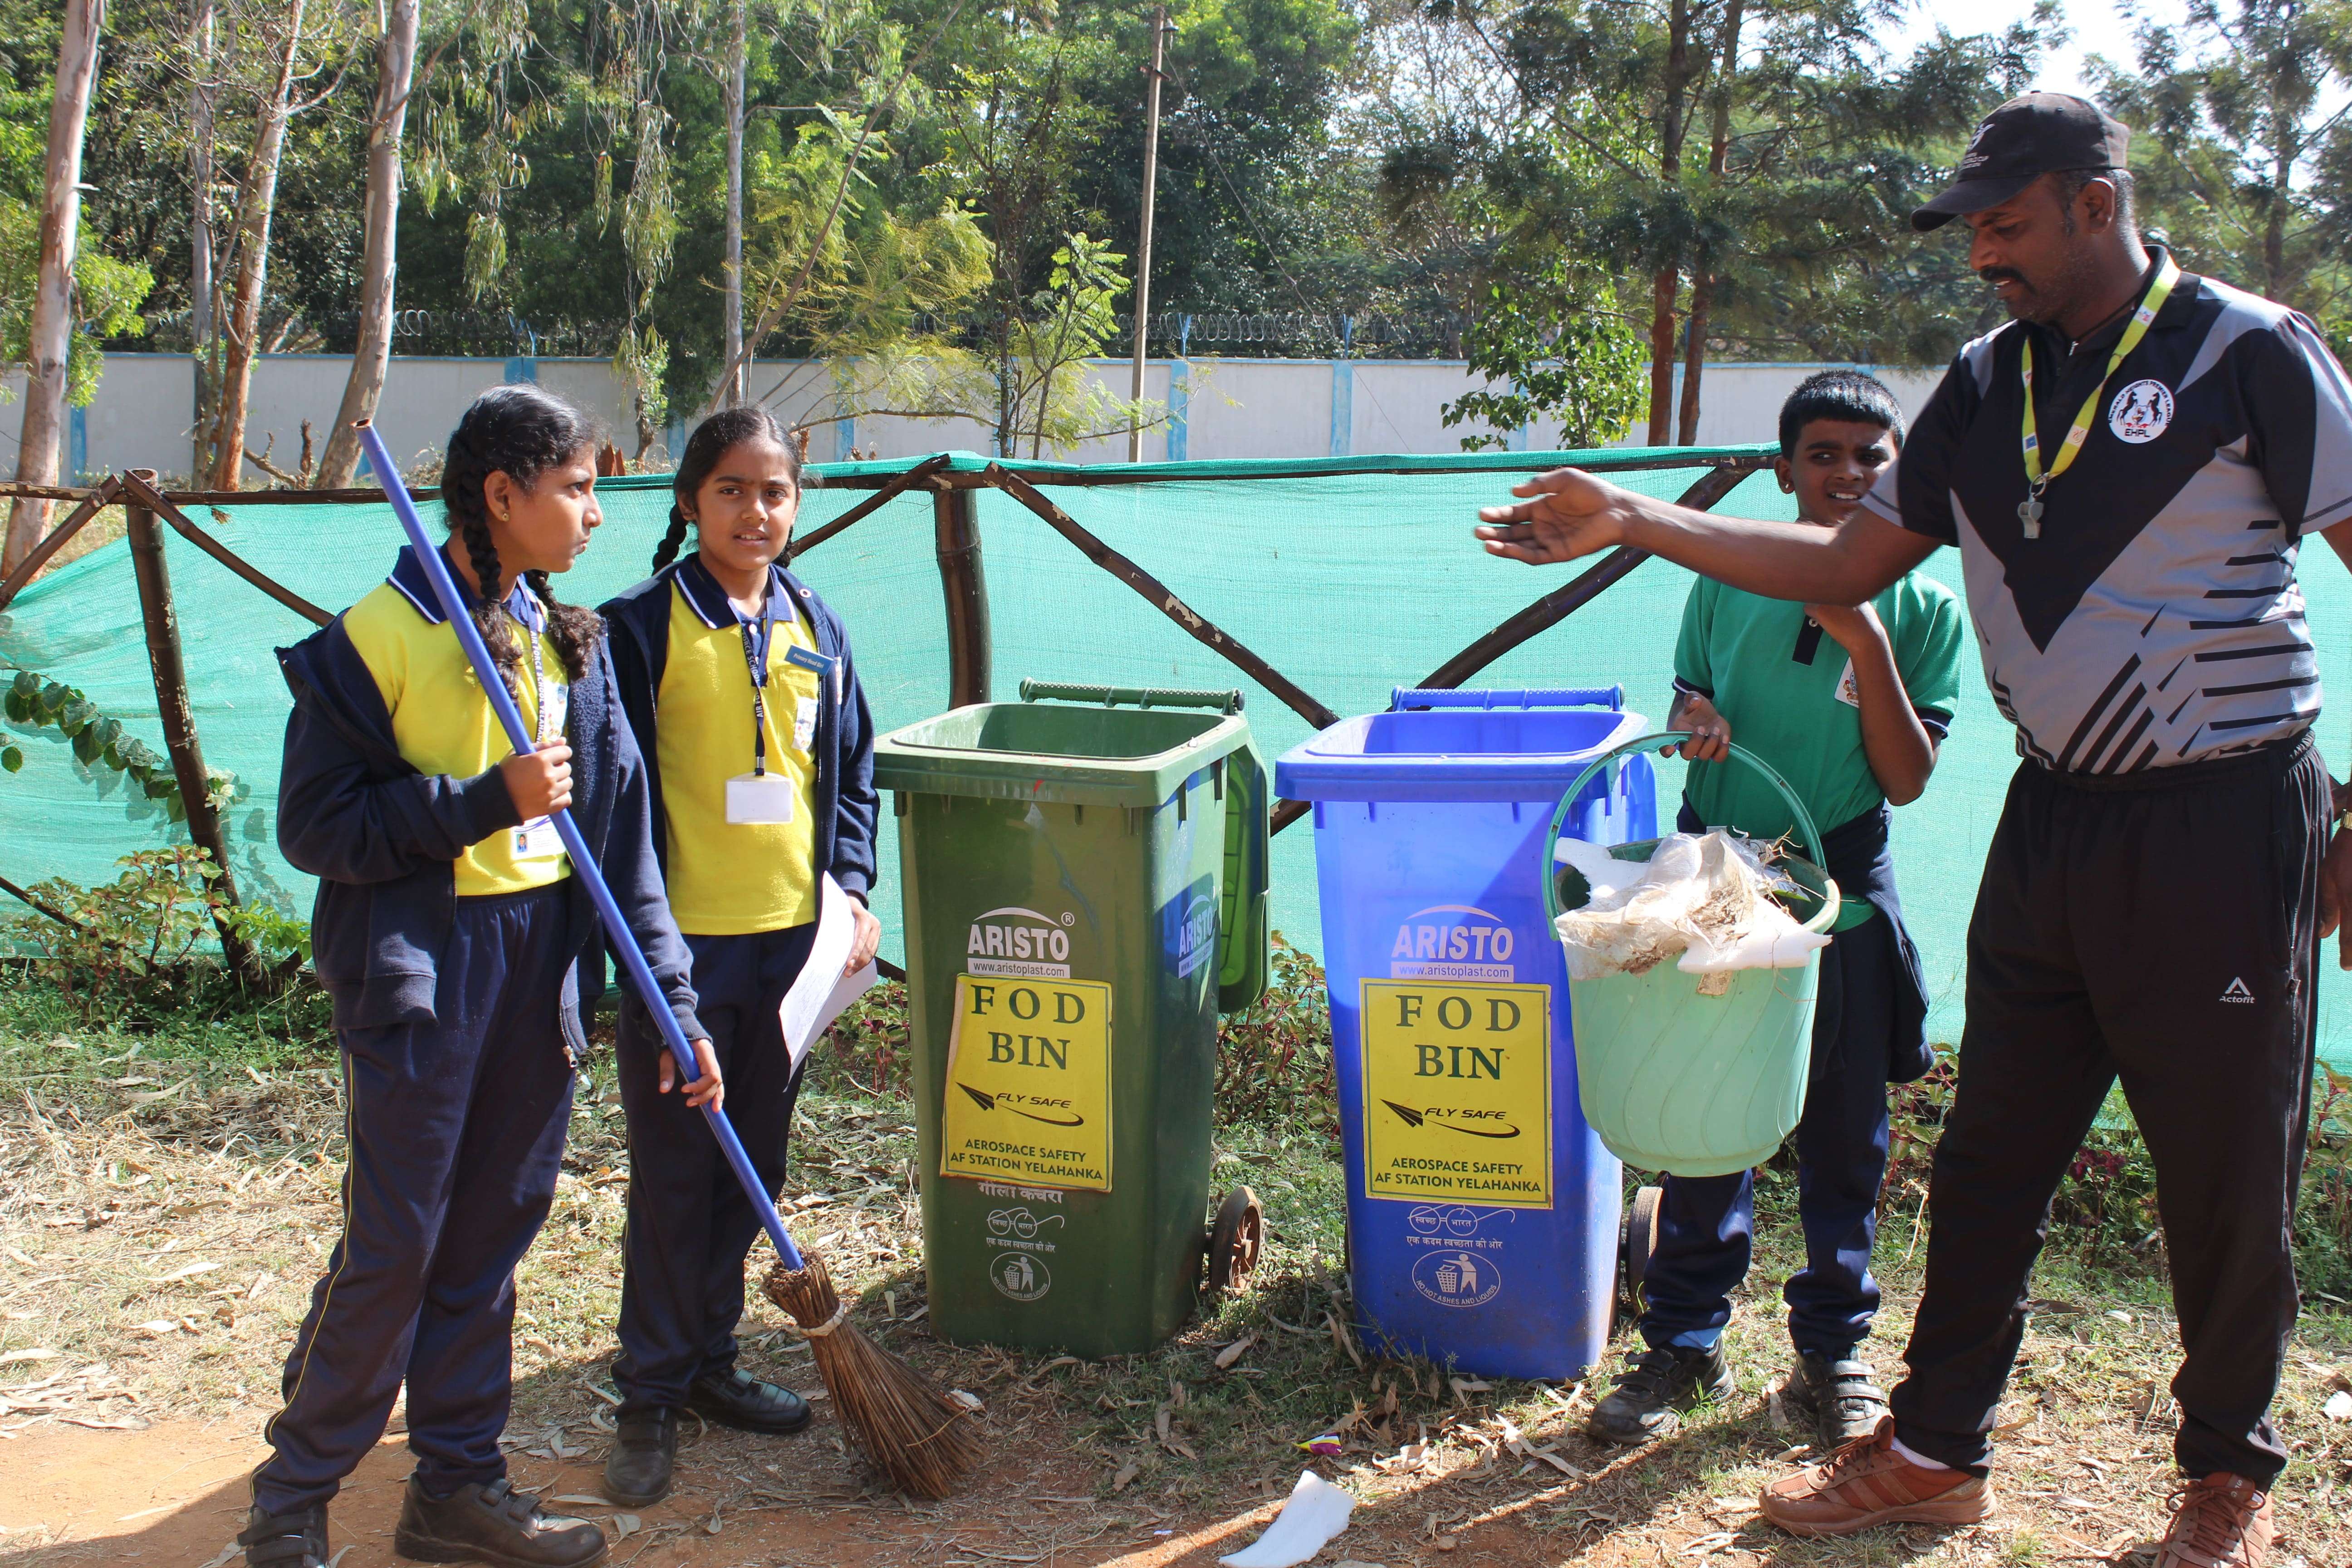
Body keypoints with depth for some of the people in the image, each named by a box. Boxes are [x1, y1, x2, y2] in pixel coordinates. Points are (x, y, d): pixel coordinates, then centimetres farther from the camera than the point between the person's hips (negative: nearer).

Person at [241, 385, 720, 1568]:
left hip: (542, 958, 6)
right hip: (419, 967, -6)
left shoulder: (570, 640, 8)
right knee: (394, 1244, -1)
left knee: (495, 1228, 12)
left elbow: (621, 826, 5)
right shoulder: (376, 637, -10)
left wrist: (672, 999, 1)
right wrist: (490, 800, -18)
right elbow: (315, 826, -11)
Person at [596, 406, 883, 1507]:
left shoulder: (814, 630, 8)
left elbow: (851, 770, 15)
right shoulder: (644, 626, -7)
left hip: (790, 935, 5)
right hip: (682, 940, -5)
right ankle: (651, 1395, 15)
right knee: (672, 1174, 3)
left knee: (751, 1164, 14)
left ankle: (709, 1359, 29)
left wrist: (850, 887, 3)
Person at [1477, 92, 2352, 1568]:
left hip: (2224, 824, -5)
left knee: (2227, 1176, 7)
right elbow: (1849, 563, 8)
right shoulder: (1988, 385, 8)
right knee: (1990, 1154, 12)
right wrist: (1634, 522, -1)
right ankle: (1938, 1447, 27)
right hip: (2056, 820, 6)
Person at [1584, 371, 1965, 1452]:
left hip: (1842, 898, 0)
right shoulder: (1725, 583, 3)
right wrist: (1691, 719, -13)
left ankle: (1832, 1352, 24)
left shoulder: (1923, 608, -1)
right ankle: (1685, 1342, 20)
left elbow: (1908, 780, -6)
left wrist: (1866, 645, -16)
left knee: (1842, 1139, 8)